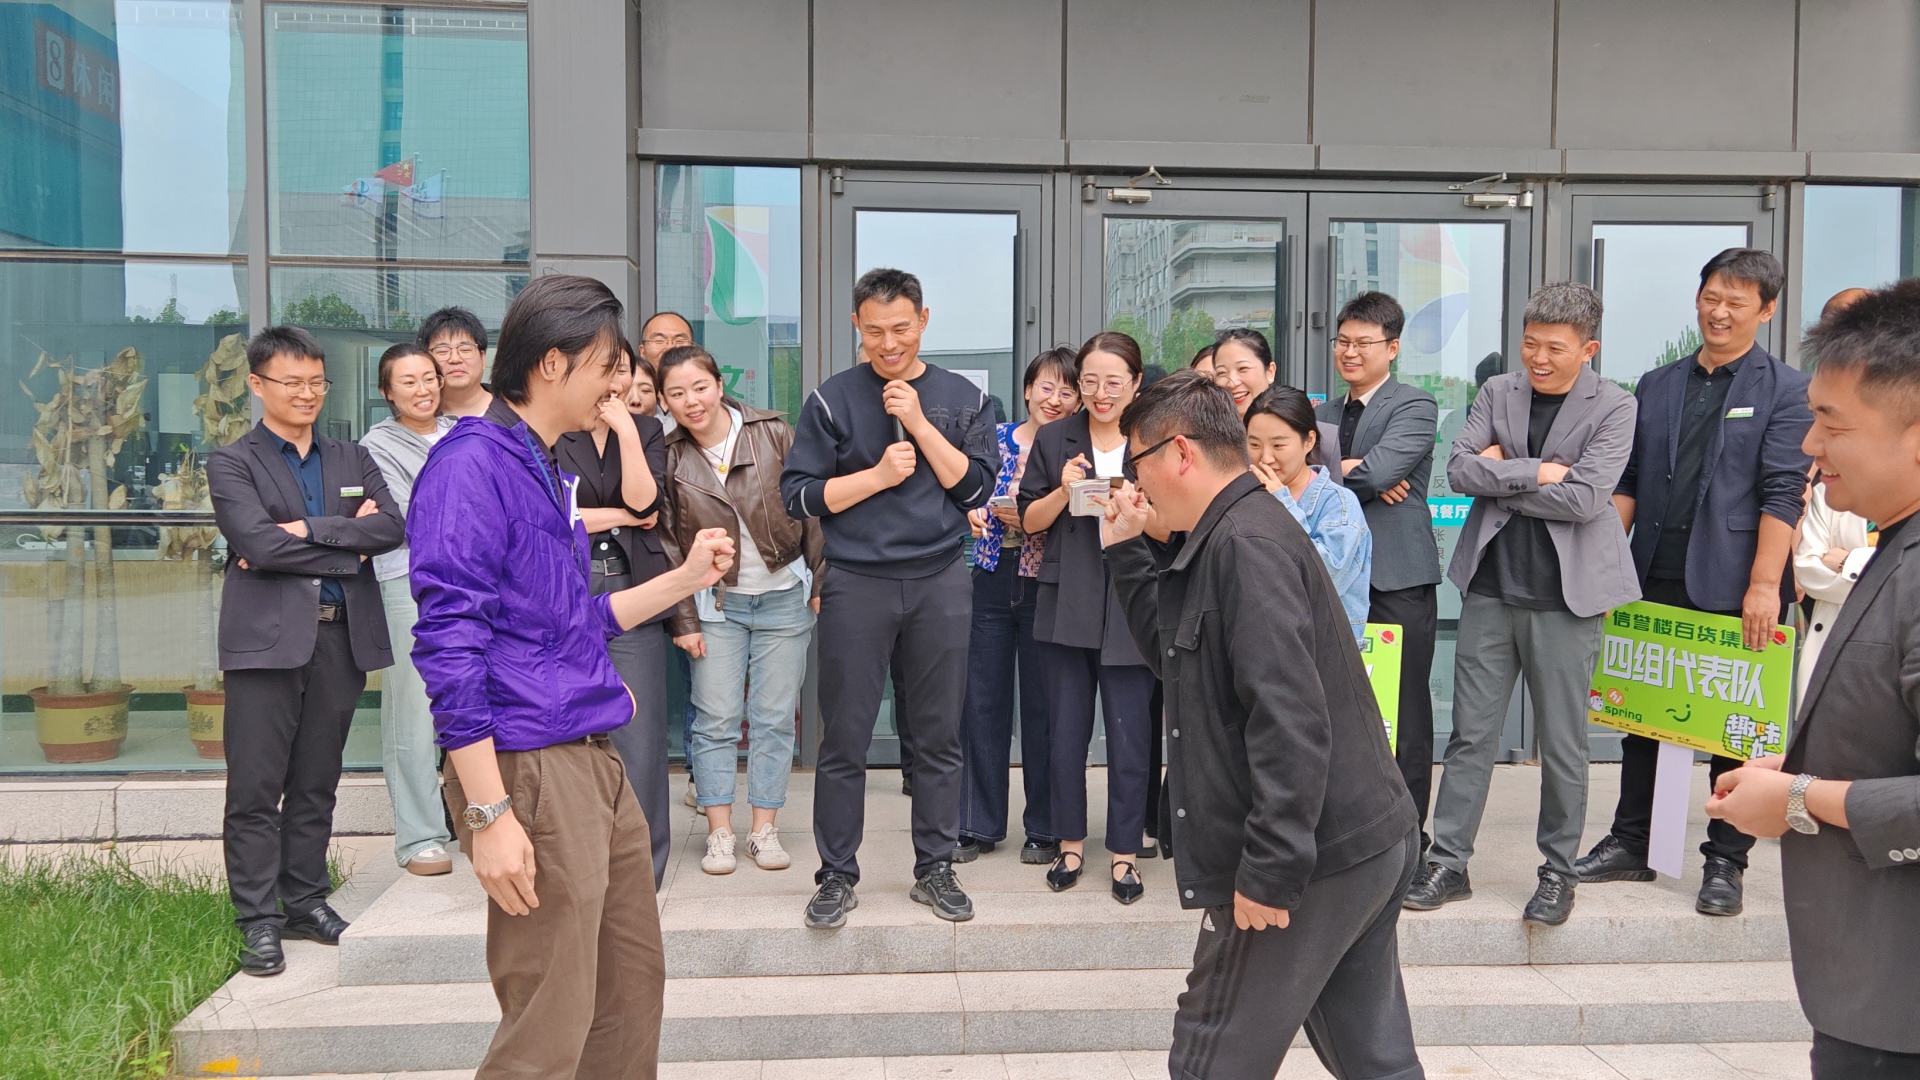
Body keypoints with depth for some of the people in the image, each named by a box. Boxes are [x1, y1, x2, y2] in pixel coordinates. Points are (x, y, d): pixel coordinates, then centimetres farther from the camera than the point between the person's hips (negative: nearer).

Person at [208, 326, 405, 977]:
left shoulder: (353, 461, 16)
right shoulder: (231, 464, 5)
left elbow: (391, 526, -2)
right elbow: (257, 543, -12)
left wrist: (307, 530, -12)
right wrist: (349, 547, -7)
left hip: (342, 636, 4)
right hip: (267, 638, -3)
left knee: (316, 785, 11)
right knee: (256, 790, -1)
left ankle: (306, 900, 22)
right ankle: (260, 920, 7)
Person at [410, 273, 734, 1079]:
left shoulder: (546, 470, 17)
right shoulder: (471, 466, -12)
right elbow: (450, 649, -18)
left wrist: (687, 577, 20)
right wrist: (490, 814, -21)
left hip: (593, 764, 10)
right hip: (529, 770, -10)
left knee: (633, 988, 17)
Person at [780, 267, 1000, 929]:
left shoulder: (963, 399, 8)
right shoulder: (832, 400, 3)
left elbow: (974, 488, -2)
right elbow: (798, 496, -1)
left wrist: (919, 423, -10)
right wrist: (878, 475, -11)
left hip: (940, 583, 1)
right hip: (856, 584, -1)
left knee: (937, 737, 8)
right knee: (844, 739, 3)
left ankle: (935, 868, 21)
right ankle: (837, 875, 16)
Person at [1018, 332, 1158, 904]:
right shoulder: (1054, 439, 6)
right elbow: (1030, 520, 7)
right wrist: (1063, 491, -11)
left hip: (1132, 609, -1)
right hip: (1066, 605, 2)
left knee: (1128, 734, 1)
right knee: (1066, 730, 9)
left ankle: (1125, 852, 15)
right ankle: (1071, 842, 24)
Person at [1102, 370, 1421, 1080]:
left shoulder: (1245, 542, -18)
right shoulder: (1241, 530, 15)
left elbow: (1290, 717, -25)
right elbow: (1179, 657, 20)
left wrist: (1271, 871, -24)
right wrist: (1129, 553, 13)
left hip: (1315, 861, -10)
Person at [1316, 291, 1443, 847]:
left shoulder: (1415, 406, -3)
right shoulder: (1324, 414, 17)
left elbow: (1377, 470, -18)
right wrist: (1358, 475, -12)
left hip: (1398, 579, -5)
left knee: (1402, 717, 2)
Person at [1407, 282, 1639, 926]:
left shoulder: (1613, 408, -3)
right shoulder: (1497, 393, 7)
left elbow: (1585, 497, -16)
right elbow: (1459, 469, -4)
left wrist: (1499, 476, -9)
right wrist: (1536, 472, -14)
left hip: (1564, 596, -3)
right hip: (1491, 589, 3)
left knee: (1561, 744, 7)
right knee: (1471, 734, 7)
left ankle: (1559, 872, 23)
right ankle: (1448, 862, 15)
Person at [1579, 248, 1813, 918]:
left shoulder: (1785, 391, -1)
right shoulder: (1657, 386, 12)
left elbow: (1782, 494, -9)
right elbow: (1628, 482, 11)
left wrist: (1764, 585, -16)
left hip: (1731, 590, -4)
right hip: (1653, 583, 4)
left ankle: (1725, 862, 17)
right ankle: (1630, 844, 23)